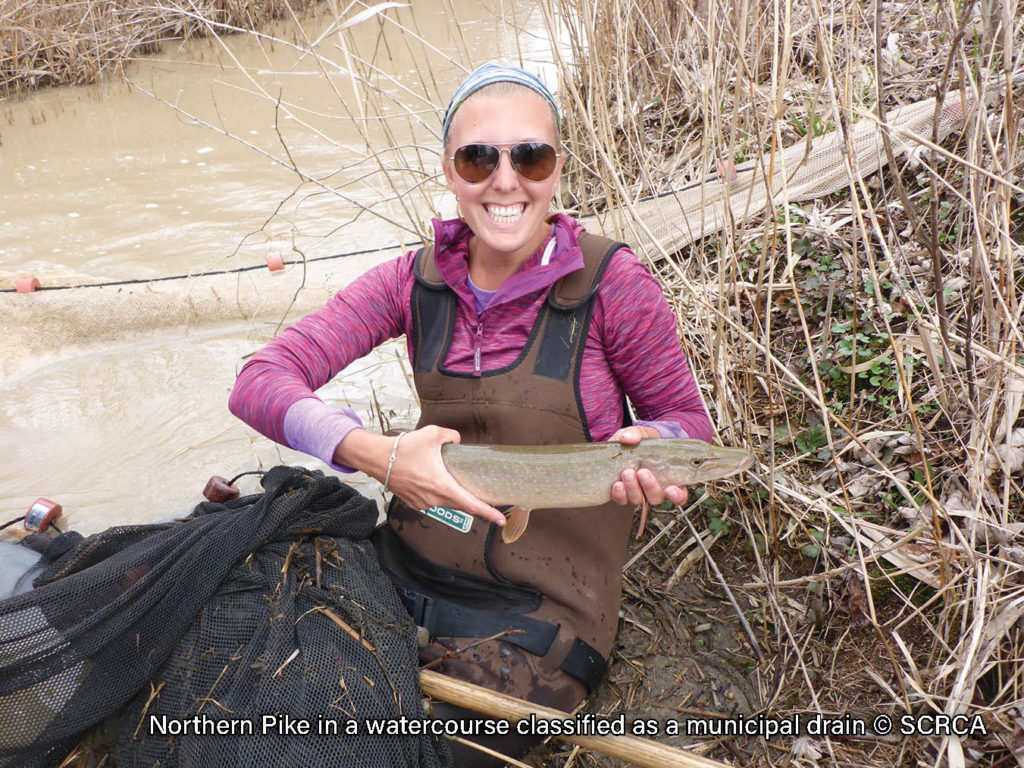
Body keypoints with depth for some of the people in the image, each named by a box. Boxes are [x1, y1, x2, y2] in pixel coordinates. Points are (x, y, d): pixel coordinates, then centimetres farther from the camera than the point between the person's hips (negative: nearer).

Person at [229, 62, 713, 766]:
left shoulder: (611, 282, -13)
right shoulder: (417, 281, -4)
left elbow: (688, 420, 0)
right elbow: (259, 382, -10)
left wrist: (647, 449, -24)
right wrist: (379, 455, -28)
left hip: (542, 606, -3)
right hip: (408, 567, 3)